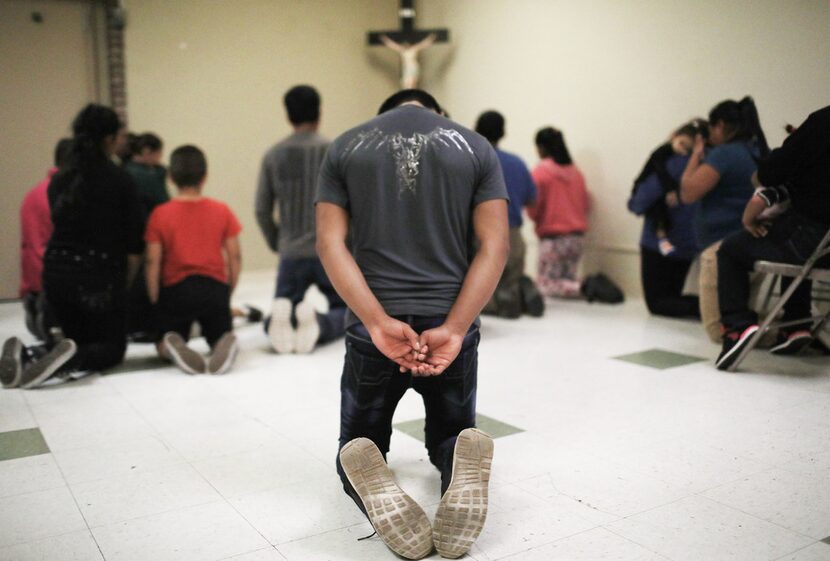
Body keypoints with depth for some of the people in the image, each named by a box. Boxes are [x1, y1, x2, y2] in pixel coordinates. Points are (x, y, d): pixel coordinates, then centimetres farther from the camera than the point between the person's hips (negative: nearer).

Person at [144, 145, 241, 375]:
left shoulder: (160, 214, -3)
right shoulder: (222, 211, 1)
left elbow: (152, 262, -5)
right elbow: (235, 256, 1)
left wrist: (155, 301, 5)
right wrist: (228, 293, 12)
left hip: (175, 289, 0)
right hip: (215, 287, 1)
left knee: (162, 346, 18)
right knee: (219, 336, 17)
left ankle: (172, 345, -20)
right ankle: (226, 342, -21)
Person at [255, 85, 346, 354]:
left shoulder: (273, 155, 4)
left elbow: (262, 211, 6)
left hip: (291, 255, 2)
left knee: (278, 314, 17)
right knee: (345, 312, 17)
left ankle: (282, 317, -22)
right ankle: (319, 323, -20)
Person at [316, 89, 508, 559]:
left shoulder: (346, 147, 6)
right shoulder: (475, 147, 6)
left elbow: (331, 243, -6)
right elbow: (495, 247, -6)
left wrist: (379, 323, -15)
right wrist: (454, 330, -13)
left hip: (371, 326, 0)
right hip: (451, 324, 1)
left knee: (358, 443, 20)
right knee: (451, 435, 23)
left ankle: (373, 480, -17)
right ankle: (461, 464, -14)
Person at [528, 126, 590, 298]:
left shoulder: (540, 171, -10)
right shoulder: (576, 171, 6)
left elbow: (533, 208, -9)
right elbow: (586, 205, 14)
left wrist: (538, 219, 12)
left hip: (552, 237, -6)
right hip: (576, 236, 6)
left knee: (546, 285, 4)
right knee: (568, 280, 19)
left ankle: (584, 288, -17)